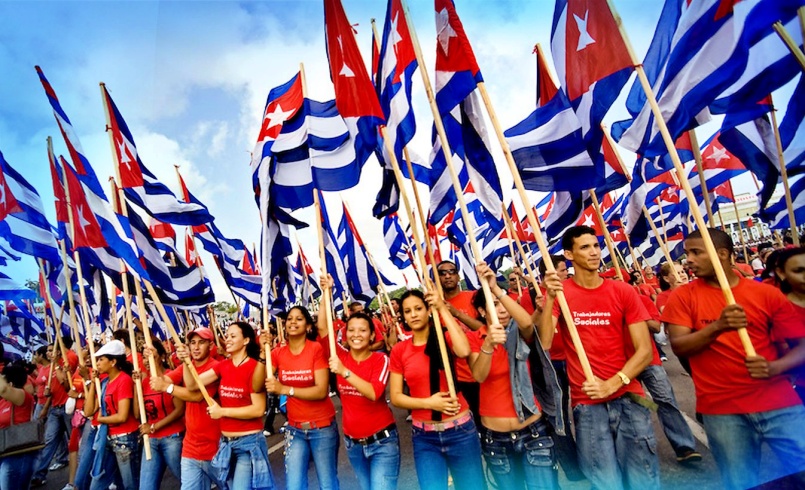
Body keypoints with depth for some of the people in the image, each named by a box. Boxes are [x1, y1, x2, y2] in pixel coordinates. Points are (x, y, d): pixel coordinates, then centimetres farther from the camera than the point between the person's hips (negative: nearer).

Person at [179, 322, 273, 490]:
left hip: (249, 442, -7)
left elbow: (258, 409, -19)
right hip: (226, 442, 7)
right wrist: (186, 361, -14)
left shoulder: (255, 367, -15)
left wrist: (222, 411, -15)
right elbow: (192, 385, 0)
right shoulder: (223, 366, 4)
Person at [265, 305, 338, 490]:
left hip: (322, 427, -3)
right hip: (294, 429, 4)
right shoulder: (278, 353, -1)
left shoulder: (316, 349, -15)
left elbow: (321, 391, -22)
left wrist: (284, 389, -29)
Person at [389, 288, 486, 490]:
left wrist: (443, 309, -22)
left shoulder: (445, 337, -4)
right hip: (424, 436, 1)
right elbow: (395, 397, -1)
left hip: (460, 430, -1)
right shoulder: (399, 350, -1)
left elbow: (464, 351, -27)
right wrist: (428, 402, -16)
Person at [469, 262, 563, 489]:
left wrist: (497, 289, -38)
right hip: (495, 437, 1)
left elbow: (527, 322, -29)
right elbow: (479, 376, -21)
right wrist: (488, 344, -39)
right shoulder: (474, 339, -3)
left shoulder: (520, 334, -4)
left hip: (533, 430, -1)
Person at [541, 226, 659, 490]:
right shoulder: (560, 293, -3)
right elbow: (543, 344, -14)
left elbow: (644, 350, -2)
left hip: (627, 398, 2)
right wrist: (550, 297, -25)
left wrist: (610, 385, -14)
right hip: (587, 404, -1)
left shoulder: (623, 291, 1)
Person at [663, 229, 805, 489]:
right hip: (721, 410, -1)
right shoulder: (683, 296, -2)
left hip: (779, 403, 1)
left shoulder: (767, 294, 2)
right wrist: (718, 327, -26)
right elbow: (678, 346, -11)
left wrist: (774, 367, -16)